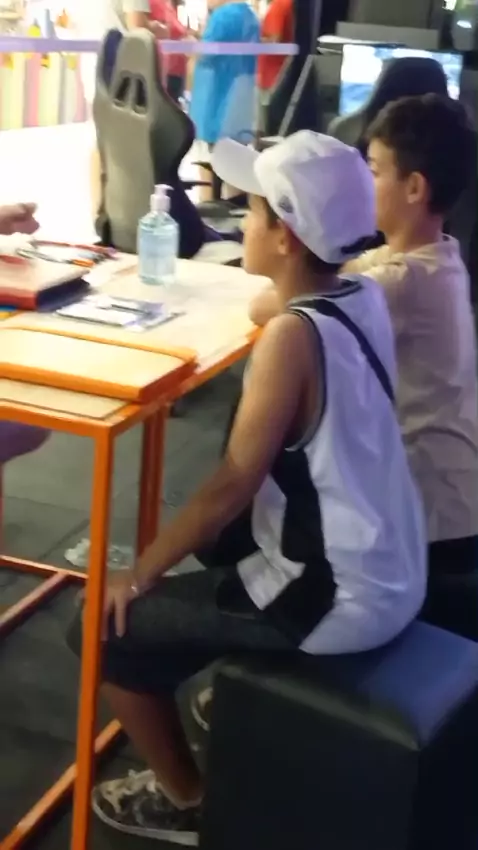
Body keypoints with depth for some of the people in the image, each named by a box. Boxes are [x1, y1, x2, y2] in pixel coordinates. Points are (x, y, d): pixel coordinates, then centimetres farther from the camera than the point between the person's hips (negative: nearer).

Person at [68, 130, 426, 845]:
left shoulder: (293, 335, -24)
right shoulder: (363, 297, -1)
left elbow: (232, 486, -21)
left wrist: (139, 577, -12)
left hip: (337, 602, -9)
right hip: (392, 573, 9)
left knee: (105, 630, 1)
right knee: (213, 537, 32)